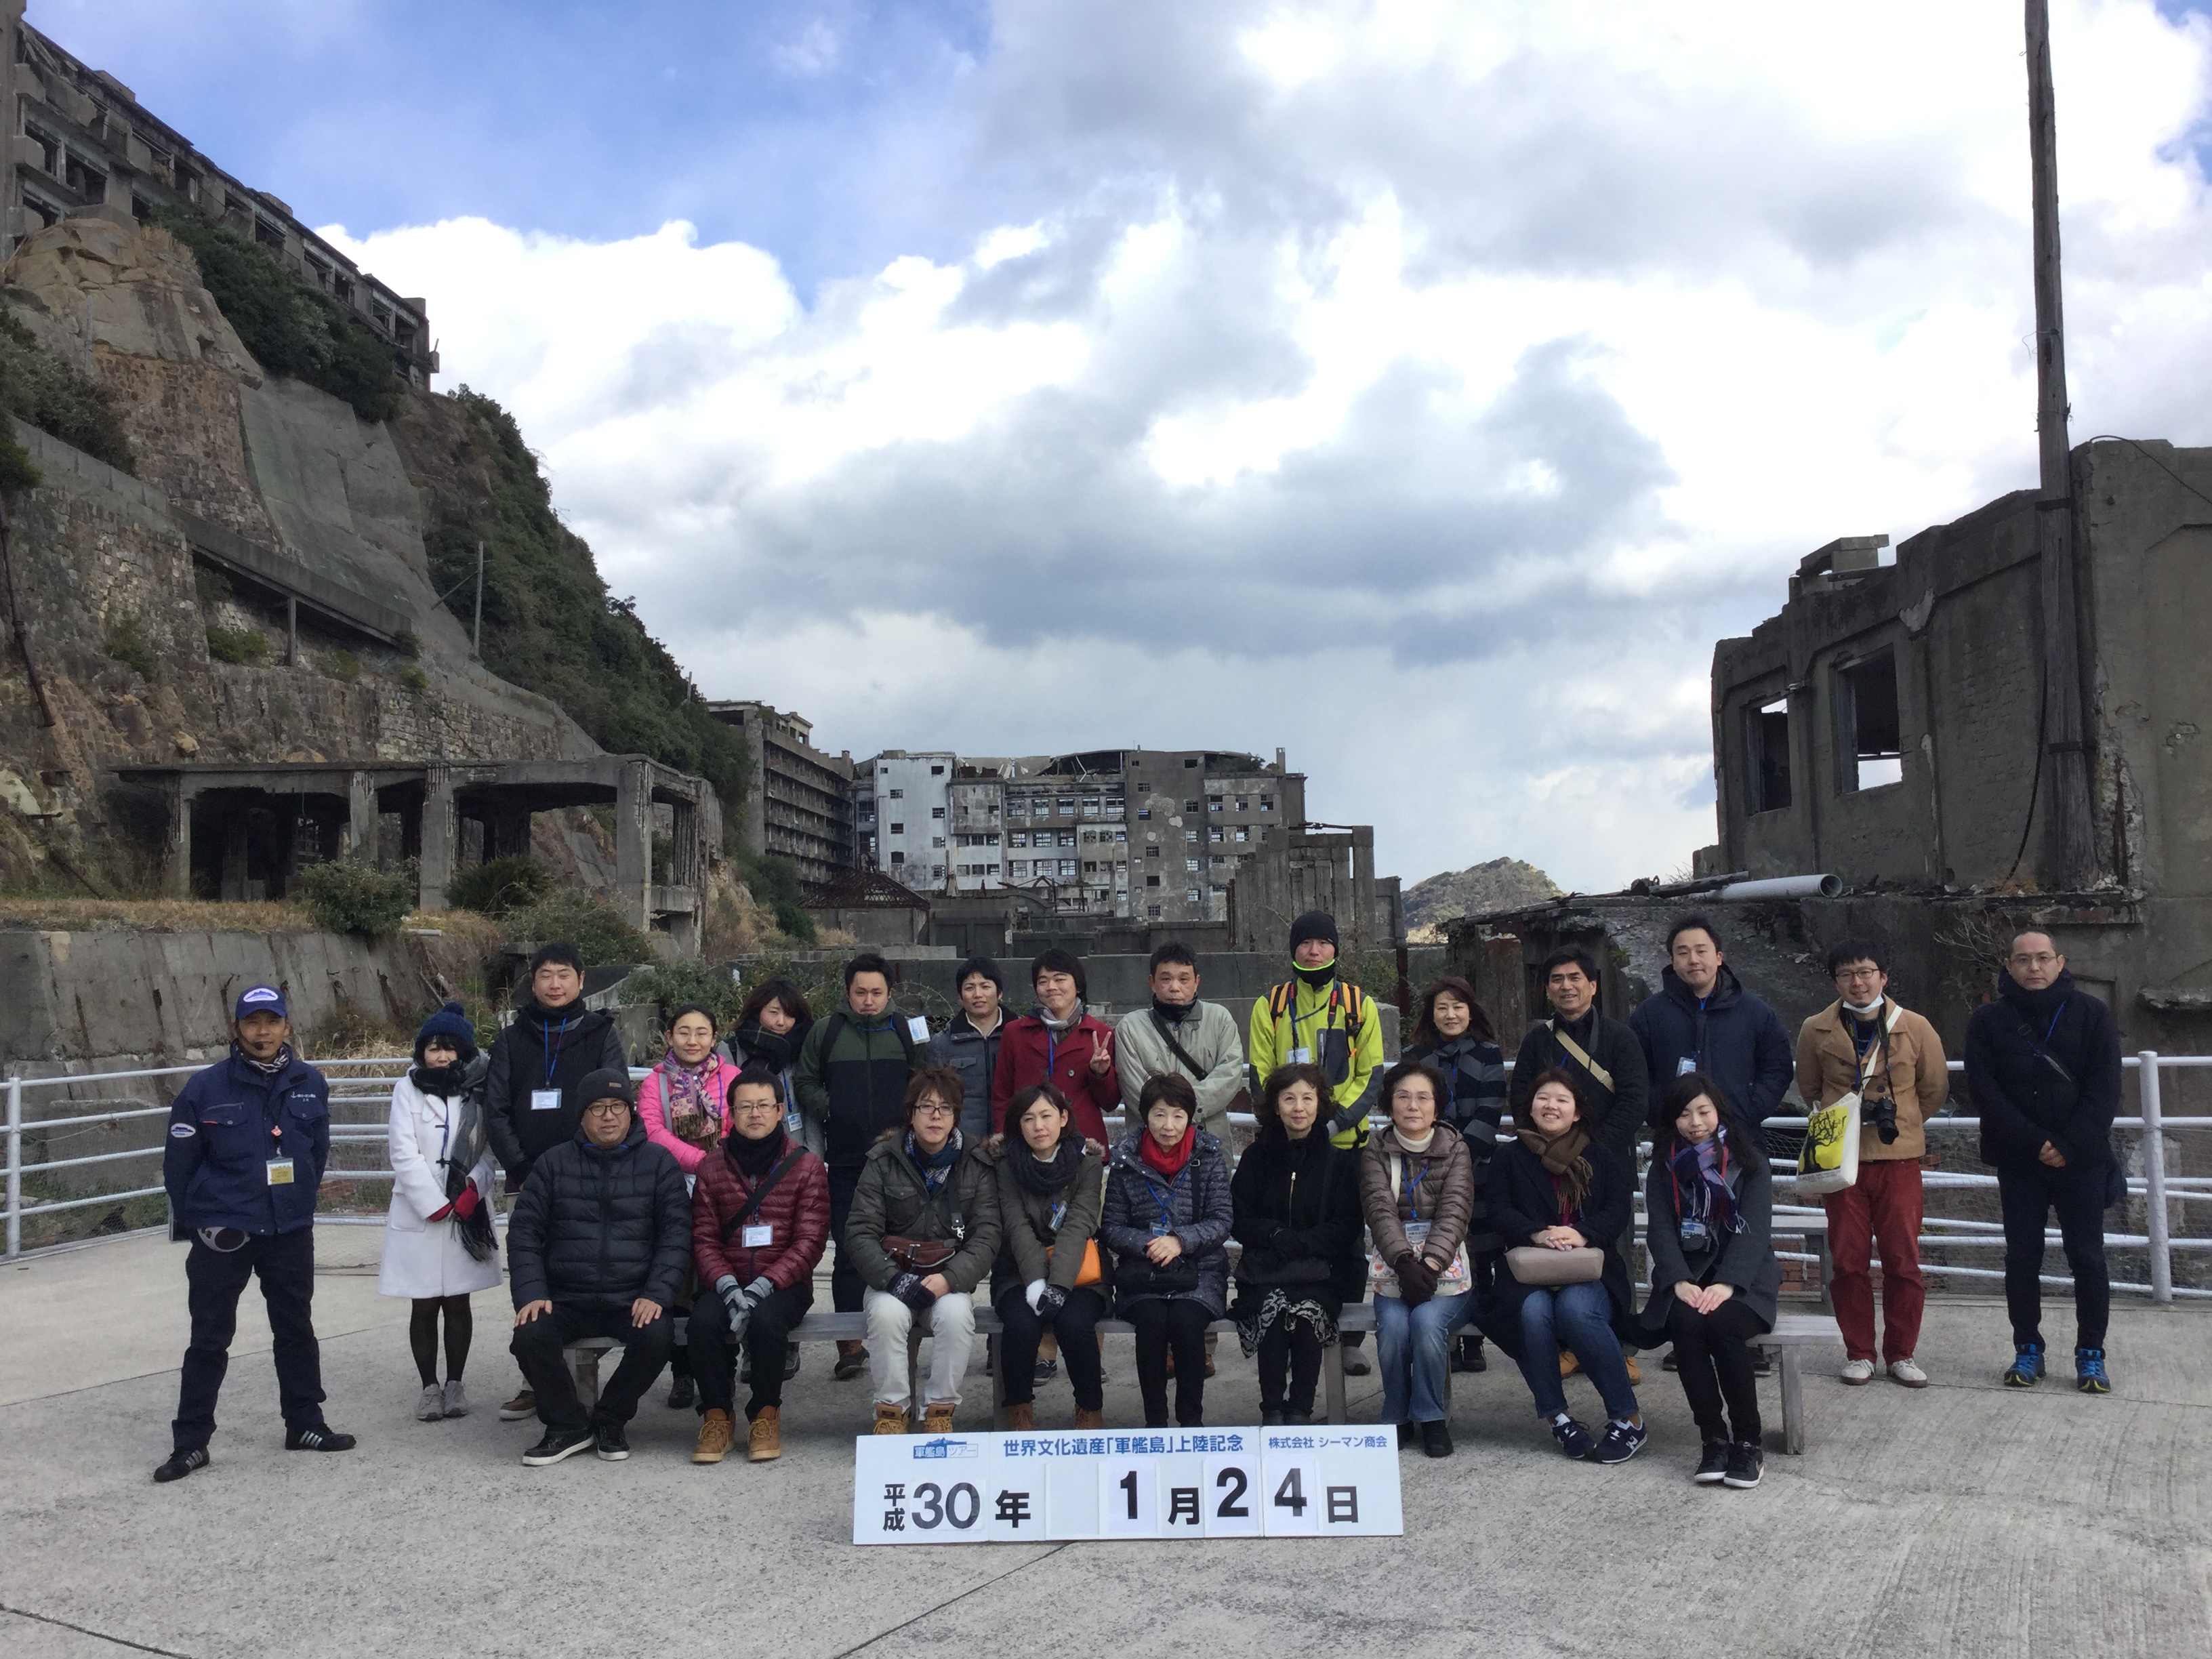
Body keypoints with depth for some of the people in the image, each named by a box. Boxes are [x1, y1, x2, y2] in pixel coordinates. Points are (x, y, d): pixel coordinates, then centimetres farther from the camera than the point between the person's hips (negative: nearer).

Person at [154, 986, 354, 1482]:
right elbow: (178, 1162, -4)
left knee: (296, 1329, 14)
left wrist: (298, 1204, 8)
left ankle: (305, 1423, 27)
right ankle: (191, 1442, 14)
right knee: (209, 1337, 4)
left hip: (290, 1232, 3)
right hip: (221, 1234, -3)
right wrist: (195, 1222, -1)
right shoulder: (205, 1087, -10)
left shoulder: (310, 1083, -2)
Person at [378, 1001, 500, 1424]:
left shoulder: (479, 1092, 5)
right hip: (418, 1214, -1)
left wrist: (472, 1191, -17)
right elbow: (404, 1154, -6)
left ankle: (455, 1384, 17)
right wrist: (436, 1205, -12)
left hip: (467, 1214, 1)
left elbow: (490, 1151, 0)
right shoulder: (408, 1090, 2)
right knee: (425, 1305, 4)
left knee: (458, 1302, 7)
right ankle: (430, 1387, 14)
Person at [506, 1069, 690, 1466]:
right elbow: (523, 1232, 7)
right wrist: (530, 1294, -8)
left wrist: (657, 1295, -13)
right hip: (565, 1299, 1)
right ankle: (568, 1426, -2)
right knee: (530, 1336, -27)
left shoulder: (658, 1163, 7)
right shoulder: (554, 1163, 10)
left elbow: (676, 1235, 1)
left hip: (633, 1299, -1)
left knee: (655, 1337, -30)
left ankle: (610, 1419, 0)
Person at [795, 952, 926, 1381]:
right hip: (846, 1163, 0)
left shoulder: (907, 1032, 9)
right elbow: (805, 1083, 12)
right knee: (848, 1252, 2)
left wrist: (910, 1122, -9)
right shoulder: (824, 1033, 9)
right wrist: (827, 1108, -6)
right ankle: (850, 1342, 10)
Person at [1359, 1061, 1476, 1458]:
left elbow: (1454, 1212, -8)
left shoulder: (1455, 1150, 5)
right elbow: (1380, 1211, -7)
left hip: (1446, 1269, -1)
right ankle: (1397, 1417, -5)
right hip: (1393, 1269, 1)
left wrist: (1429, 1265, -24)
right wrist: (1404, 1263, -25)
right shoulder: (1376, 1153, 7)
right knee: (1393, 1325, -28)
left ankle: (1431, 1417, -10)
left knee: (1427, 1320, -31)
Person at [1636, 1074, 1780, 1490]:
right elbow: (1659, 1229, 1)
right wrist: (1679, 1281, -17)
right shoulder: (1664, 1167, 11)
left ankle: (1749, 1442, -17)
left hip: (1743, 1276, -2)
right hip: (1686, 1277, 2)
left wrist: (1727, 1284, -21)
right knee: (1686, 1323, -31)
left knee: (1722, 1325, -32)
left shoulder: (1748, 1159, 5)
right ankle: (1714, 1439, -21)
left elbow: (1756, 1227, -7)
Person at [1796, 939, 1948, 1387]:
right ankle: (1858, 1352, 16)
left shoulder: (1915, 1028, -1)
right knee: (1848, 1260, 3)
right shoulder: (1816, 1031, 1)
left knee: (1904, 1261, 2)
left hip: (1899, 1158, 0)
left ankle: (1901, 1353, 17)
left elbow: (1935, 1089, 12)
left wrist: (1900, 1123, 13)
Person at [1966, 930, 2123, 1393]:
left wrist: (2070, 1147, -15)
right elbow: (1985, 1092, -6)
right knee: (2022, 1258, 5)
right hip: (2018, 1163, 1)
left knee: (2087, 1258, 2)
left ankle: (2090, 1354, 13)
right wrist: (2034, 1144, -15)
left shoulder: (2091, 1014, 0)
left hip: (2082, 1160, -1)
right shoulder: (1988, 1021, 1)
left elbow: (2104, 1090, -5)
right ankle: (2027, 1350, 15)